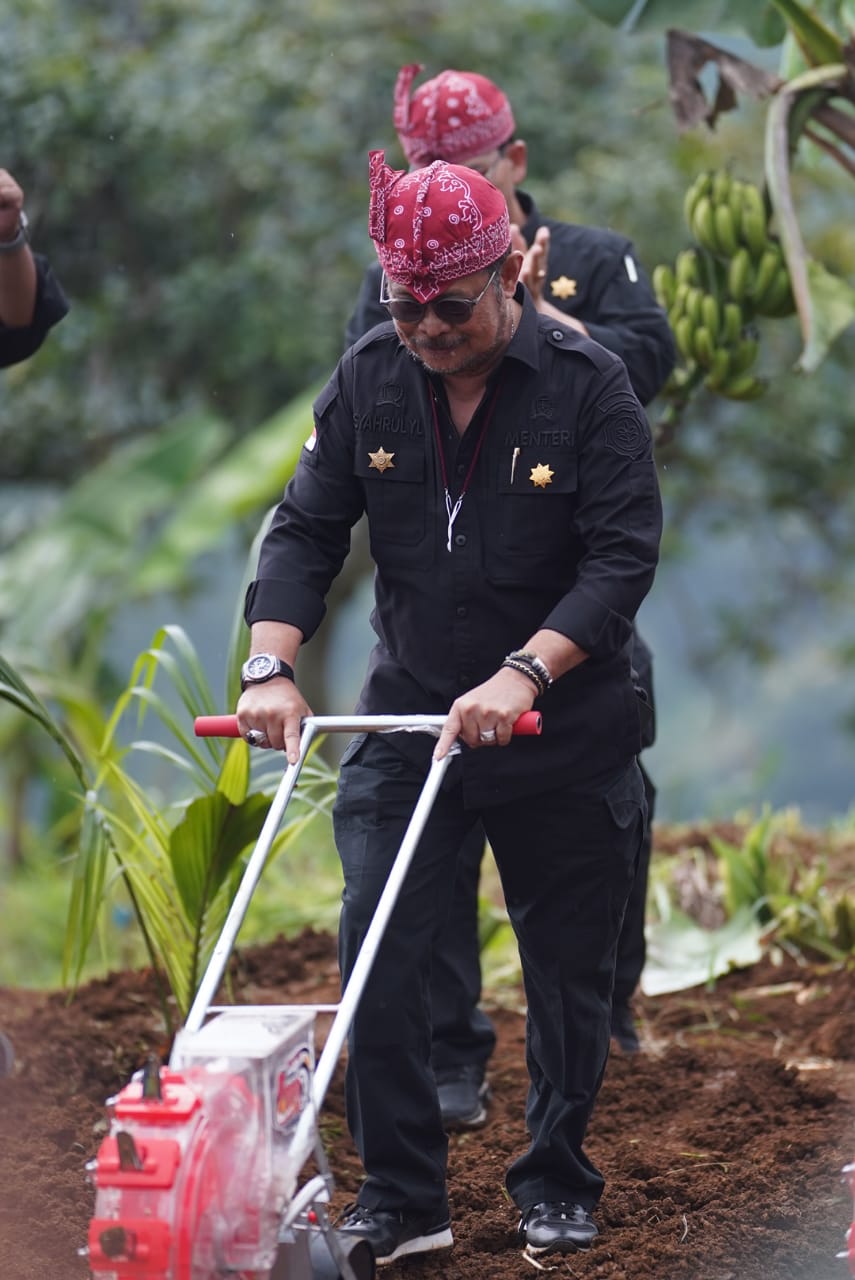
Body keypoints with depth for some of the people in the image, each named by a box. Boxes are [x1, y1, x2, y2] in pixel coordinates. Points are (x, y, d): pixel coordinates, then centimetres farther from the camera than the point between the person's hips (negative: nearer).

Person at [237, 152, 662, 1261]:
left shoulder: (588, 384, -12)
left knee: (568, 965, 7)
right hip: (407, 714, 3)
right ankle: (401, 1199, 4)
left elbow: (623, 556, -17)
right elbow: (307, 529, 1)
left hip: (564, 730, -2)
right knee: (375, 957, -6)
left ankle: (557, 1189, 24)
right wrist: (271, 666, -15)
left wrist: (525, 674, -29)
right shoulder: (369, 381, -1)